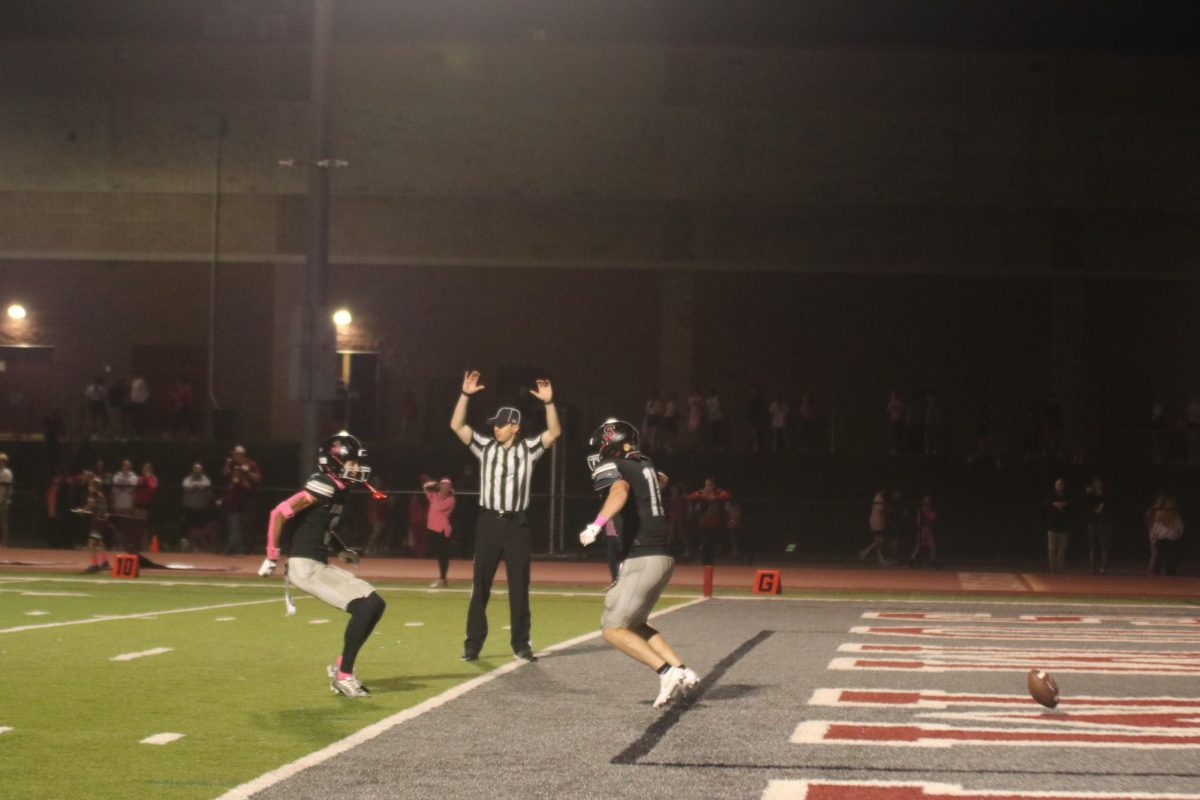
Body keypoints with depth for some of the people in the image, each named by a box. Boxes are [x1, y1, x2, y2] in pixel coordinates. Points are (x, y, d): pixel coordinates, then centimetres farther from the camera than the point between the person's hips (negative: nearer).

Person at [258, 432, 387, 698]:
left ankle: (341, 667, 14)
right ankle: (343, 675, -4)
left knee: (375, 604, 6)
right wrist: (272, 557, -16)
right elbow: (279, 514, -20)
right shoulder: (323, 488, -16)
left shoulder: (338, 490, 12)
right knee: (363, 608, -15)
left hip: (321, 566, 10)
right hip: (305, 567, -10)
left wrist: (341, 550, 17)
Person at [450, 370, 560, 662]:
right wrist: (465, 394, -13)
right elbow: (456, 426, -3)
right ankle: (473, 643, 8)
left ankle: (521, 643, 12)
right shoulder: (485, 446, 5)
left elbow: (554, 432, -11)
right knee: (481, 585, 3)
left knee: (519, 586, 4)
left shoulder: (528, 449, 2)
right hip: (489, 522, 1)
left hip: (517, 524, -1)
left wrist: (548, 402, -23)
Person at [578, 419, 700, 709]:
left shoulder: (612, 468, -7)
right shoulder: (645, 465, 16)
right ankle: (682, 671, 8)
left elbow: (619, 492, -31)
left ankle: (667, 672, -17)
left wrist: (597, 523, -44)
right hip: (662, 557, 9)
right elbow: (661, 480, 41)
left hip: (642, 561, -9)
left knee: (614, 630, -6)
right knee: (633, 625, 19)